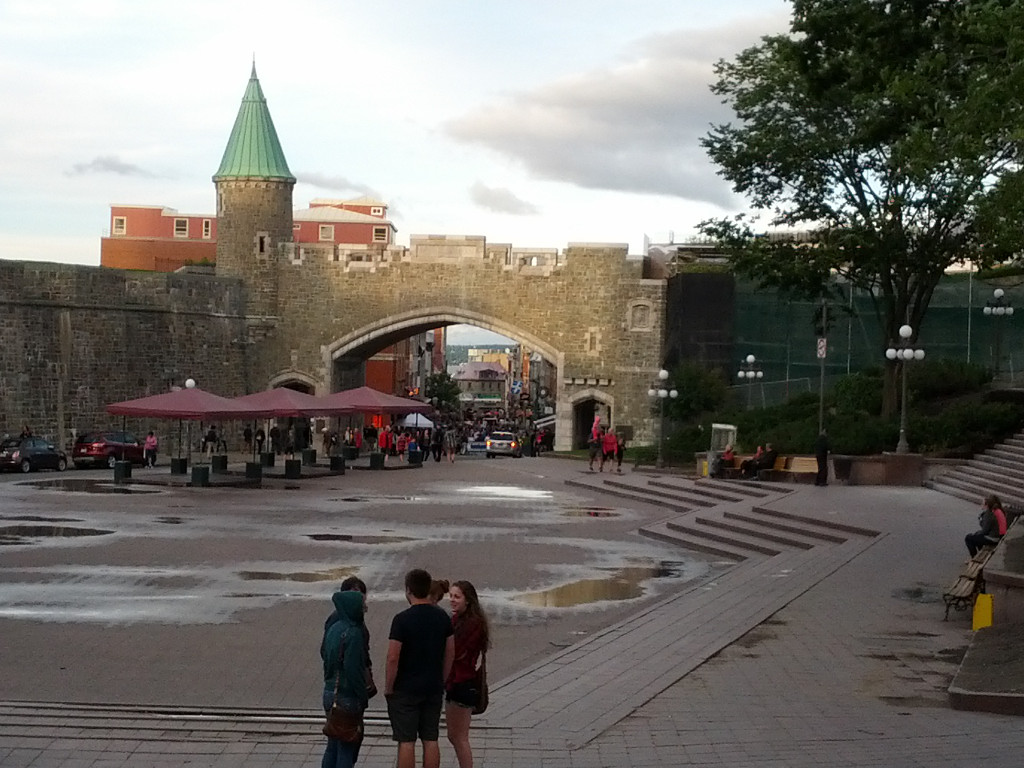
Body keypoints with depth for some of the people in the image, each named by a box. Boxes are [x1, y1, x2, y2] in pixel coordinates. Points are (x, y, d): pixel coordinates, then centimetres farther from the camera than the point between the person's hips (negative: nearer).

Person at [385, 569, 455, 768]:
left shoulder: (402, 619, -15)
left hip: (405, 690, -5)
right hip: (434, 688, 5)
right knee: (431, 740, 10)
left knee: (406, 741, 0)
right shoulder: (442, 617, 2)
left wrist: (388, 688, -4)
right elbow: (450, 653, 8)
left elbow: (393, 658, -16)